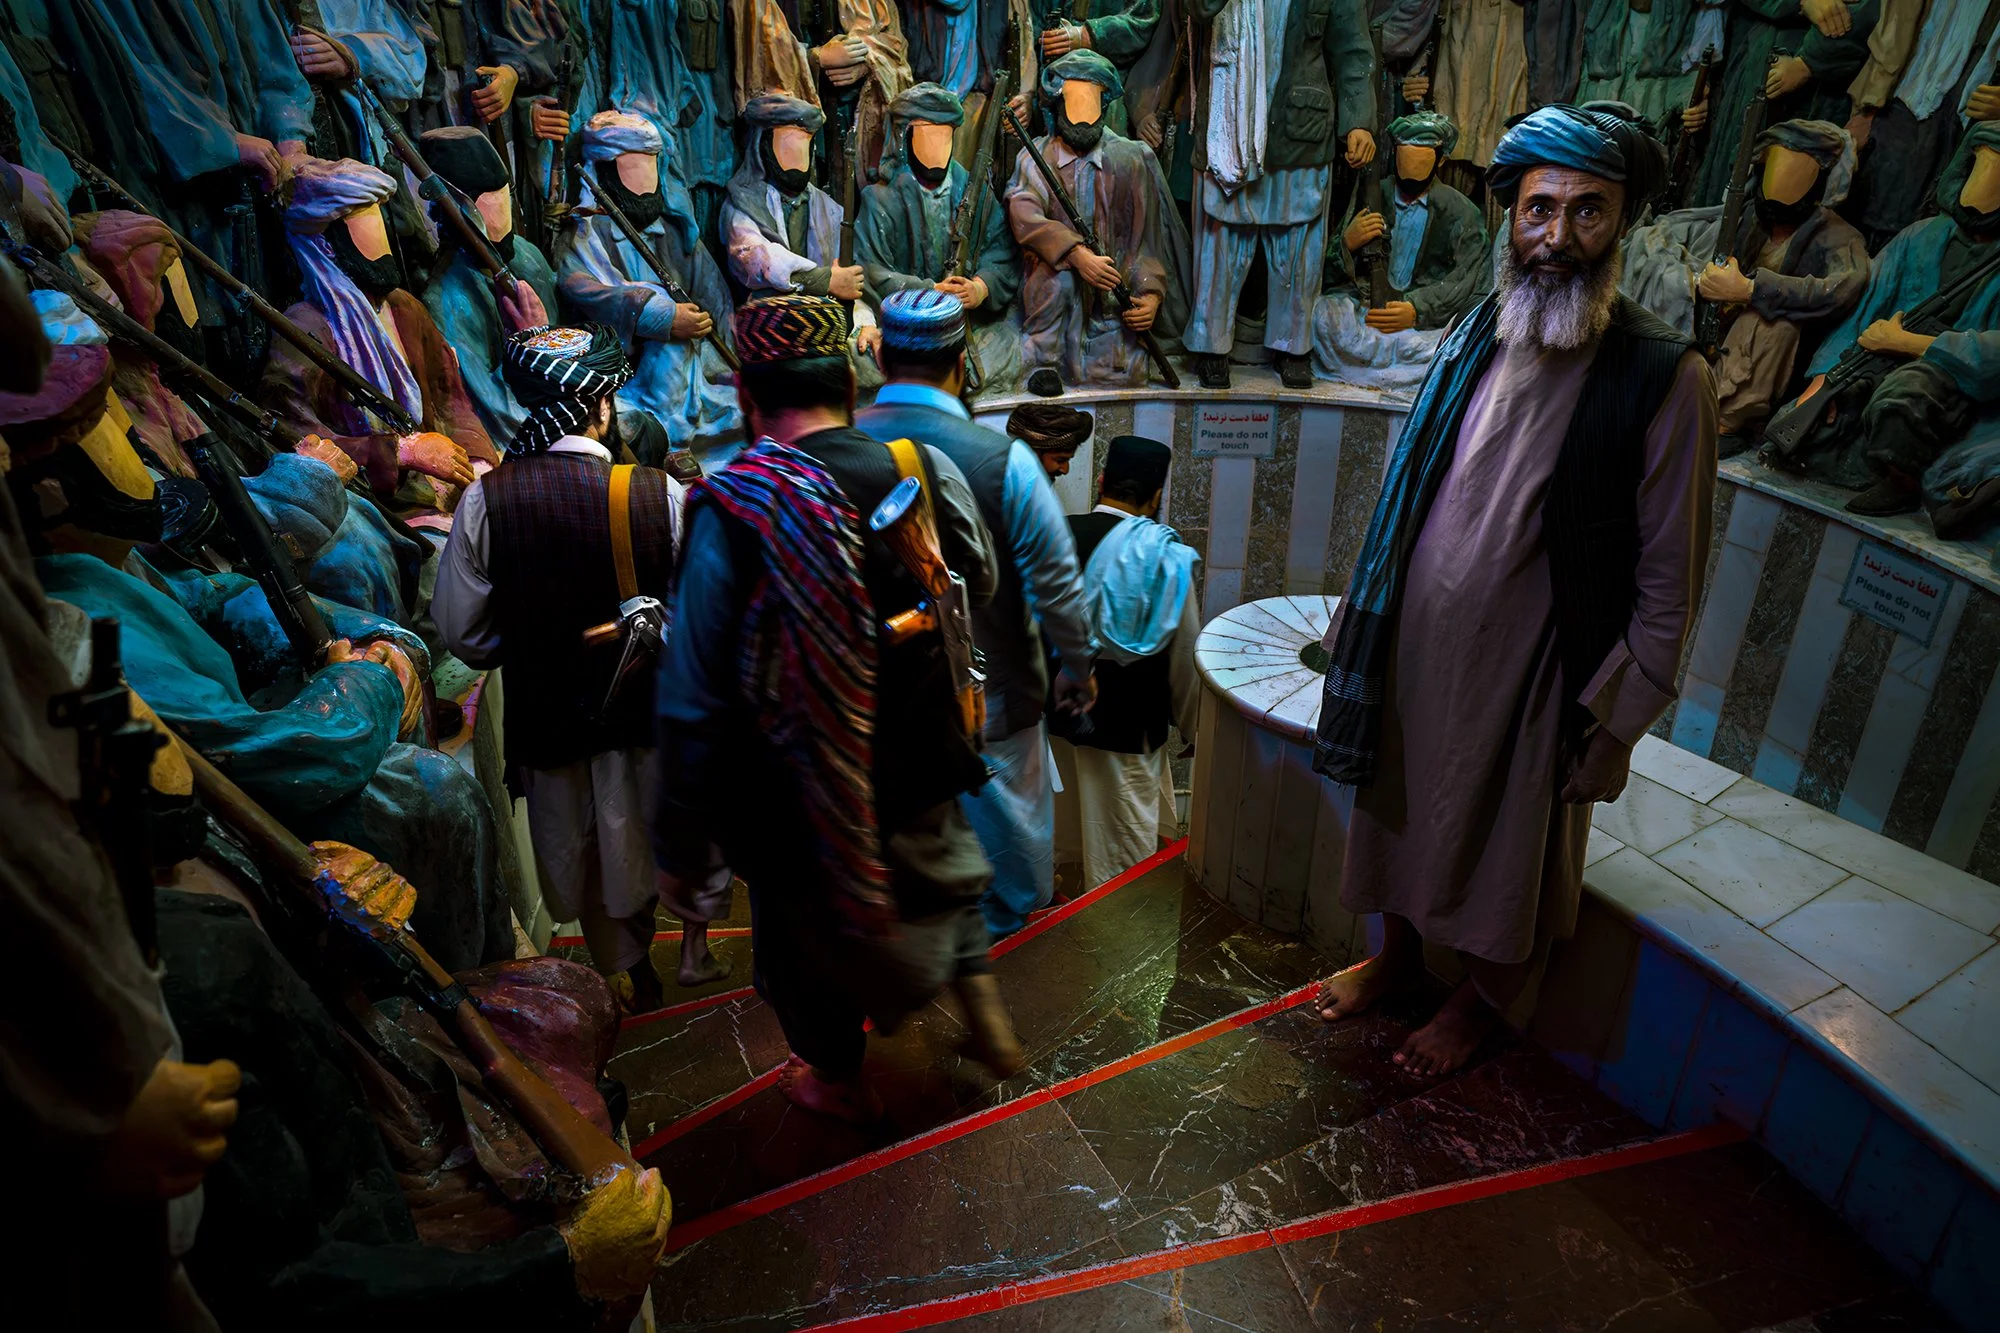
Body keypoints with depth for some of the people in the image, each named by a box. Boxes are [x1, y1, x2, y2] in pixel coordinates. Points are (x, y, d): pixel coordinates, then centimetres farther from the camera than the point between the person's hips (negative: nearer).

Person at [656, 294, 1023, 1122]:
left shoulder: (731, 512, -25)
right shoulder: (926, 470, -13)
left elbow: (695, 697, -21)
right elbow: (979, 586, 6)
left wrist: (680, 840, -10)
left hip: (798, 790, -2)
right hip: (918, 767, 3)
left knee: (811, 929, 24)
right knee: (944, 878, 33)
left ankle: (839, 1081, 46)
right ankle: (985, 1013, 39)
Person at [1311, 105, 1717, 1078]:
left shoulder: (1665, 378, -16)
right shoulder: (1474, 338, -1)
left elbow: (1667, 585, -13)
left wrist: (1613, 724, -13)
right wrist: (1359, 622, 9)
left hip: (1530, 670, -4)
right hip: (1415, 647, 4)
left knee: (1511, 850, 17)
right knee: (1403, 810, 22)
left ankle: (1479, 1003, 43)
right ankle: (1398, 952, 49)